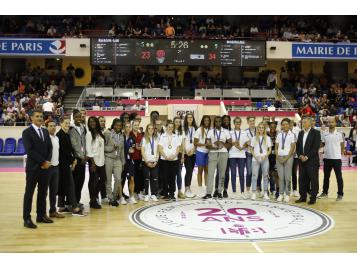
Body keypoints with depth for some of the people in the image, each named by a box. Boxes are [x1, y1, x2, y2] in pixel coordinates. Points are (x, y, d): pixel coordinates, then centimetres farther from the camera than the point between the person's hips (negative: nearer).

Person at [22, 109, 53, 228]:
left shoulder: (45, 132, 13)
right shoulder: (27, 132, -6)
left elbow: (50, 148, 10)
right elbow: (29, 150, -15)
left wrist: (47, 161, -6)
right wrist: (42, 162, -15)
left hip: (45, 167, 6)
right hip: (33, 167, -6)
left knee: (43, 193, 11)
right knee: (29, 193, 0)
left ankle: (41, 215, 20)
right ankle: (27, 219, 6)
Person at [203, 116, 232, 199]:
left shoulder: (226, 131, 11)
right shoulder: (210, 132, 10)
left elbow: (230, 144, 7)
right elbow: (207, 144, 2)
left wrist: (222, 143, -10)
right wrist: (214, 147, -16)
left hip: (223, 154, 1)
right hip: (213, 153, -1)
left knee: (222, 174, 2)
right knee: (210, 173, -8)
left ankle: (219, 192, 10)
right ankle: (209, 193, -7)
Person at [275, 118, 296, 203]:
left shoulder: (292, 135, 0)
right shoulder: (279, 135, 11)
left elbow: (292, 148, -4)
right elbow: (276, 147, 11)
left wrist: (286, 158, -10)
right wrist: (278, 157, -2)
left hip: (288, 157, -3)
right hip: (279, 157, 3)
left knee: (287, 177, -1)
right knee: (280, 176, 5)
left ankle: (287, 194, 7)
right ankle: (281, 194, 11)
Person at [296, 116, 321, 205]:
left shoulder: (316, 133, -4)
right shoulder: (301, 133, 14)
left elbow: (316, 147, -12)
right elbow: (297, 146, 13)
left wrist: (307, 157, -15)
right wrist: (300, 155, -4)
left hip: (312, 160, -6)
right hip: (302, 160, 6)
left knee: (313, 179, -1)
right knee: (302, 179, 8)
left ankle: (313, 197, 7)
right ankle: (303, 196, 17)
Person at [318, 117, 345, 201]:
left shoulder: (340, 134, -3)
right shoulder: (324, 134, 3)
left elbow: (342, 145, 3)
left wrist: (342, 152, -4)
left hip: (337, 158, -3)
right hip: (327, 158, 3)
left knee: (339, 177, 2)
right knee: (326, 177, 12)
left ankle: (340, 194, 11)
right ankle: (325, 193, 22)